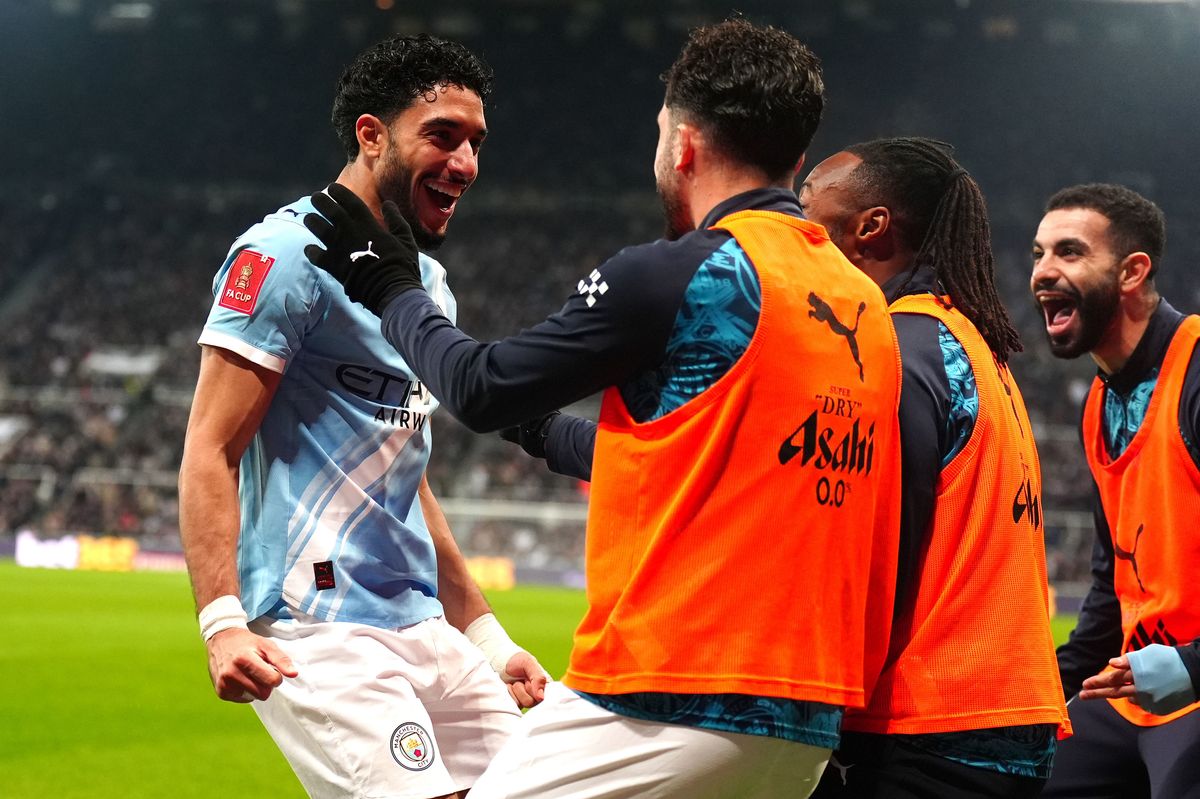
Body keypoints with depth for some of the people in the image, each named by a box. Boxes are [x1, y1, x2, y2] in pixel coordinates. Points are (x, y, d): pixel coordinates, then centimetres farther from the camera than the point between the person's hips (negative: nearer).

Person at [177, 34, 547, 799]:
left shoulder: (429, 283, 19)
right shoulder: (291, 254, -8)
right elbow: (211, 451, -13)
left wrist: (486, 635, 24)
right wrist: (223, 621, -24)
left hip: (420, 628, 9)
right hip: (317, 632, -9)